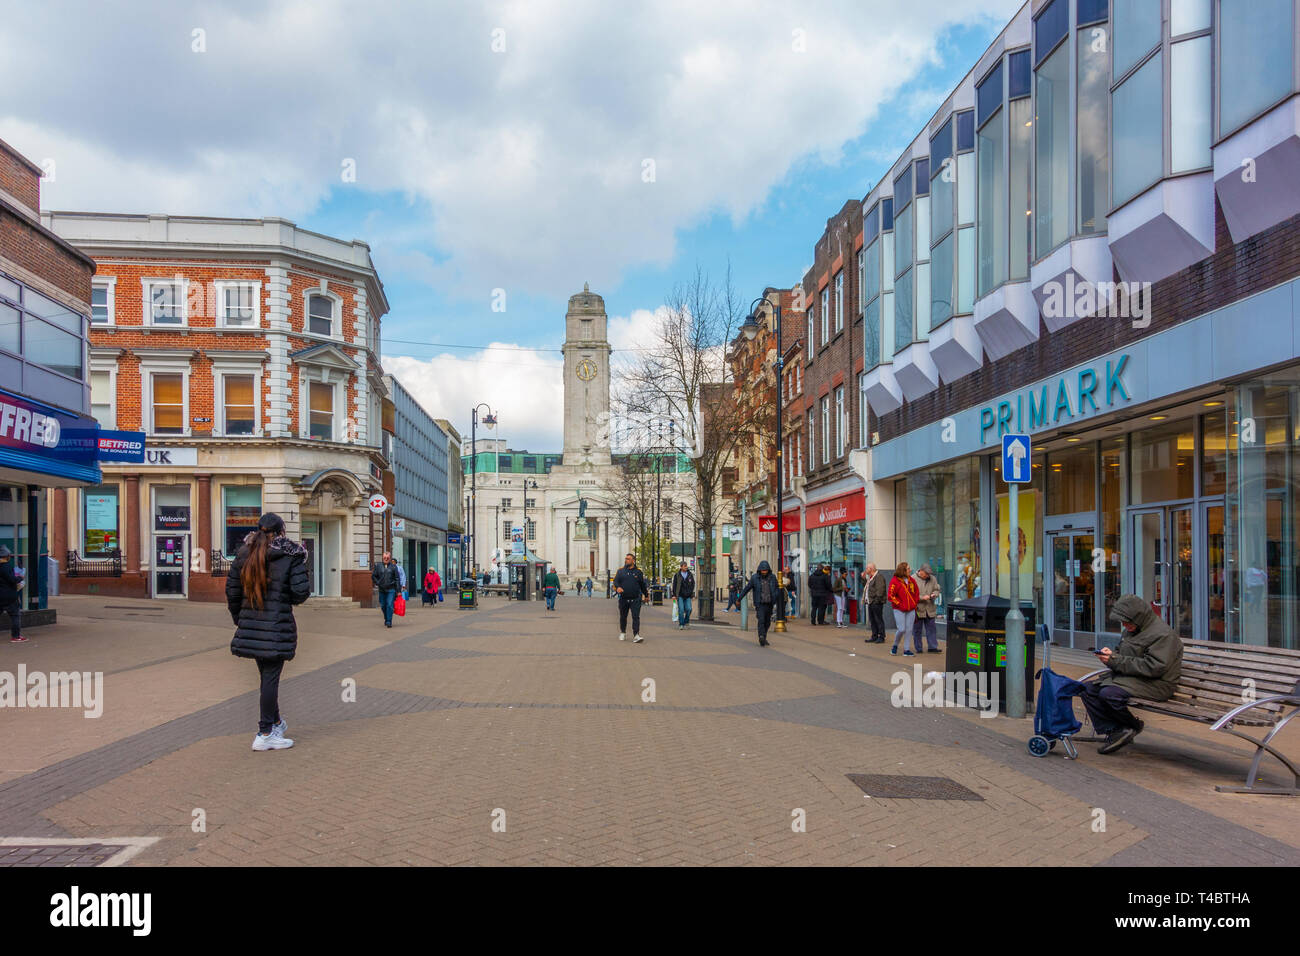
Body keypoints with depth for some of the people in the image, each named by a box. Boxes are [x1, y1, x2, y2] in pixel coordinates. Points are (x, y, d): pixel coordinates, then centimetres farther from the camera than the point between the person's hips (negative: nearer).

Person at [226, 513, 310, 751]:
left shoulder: (244, 553, 7)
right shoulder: (291, 555, -6)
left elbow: (231, 590, 8)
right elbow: (301, 592, -11)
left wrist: (239, 619, 20)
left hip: (250, 624, 5)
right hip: (277, 625, -5)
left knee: (266, 674, 19)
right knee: (271, 676, 1)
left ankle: (276, 722, 35)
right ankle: (265, 734, 4)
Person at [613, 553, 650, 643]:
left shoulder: (638, 571, 6)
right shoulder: (621, 571, 7)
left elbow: (643, 585, 14)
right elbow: (615, 580, -2)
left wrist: (646, 595, 21)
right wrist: (618, 587, -24)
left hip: (635, 599, -2)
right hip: (623, 599, 2)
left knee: (636, 617, -11)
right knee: (623, 617, 14)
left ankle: (636, 635, -15)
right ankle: (623, 633, 33)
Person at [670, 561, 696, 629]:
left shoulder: (690, 575, 5)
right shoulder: (677, 575, -2)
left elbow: (693, 584, 11)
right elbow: (674, 585, 0)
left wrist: (692, 594, 6)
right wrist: (674, 594, -4)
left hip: (687, 596, 2)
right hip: (680, 596, -2)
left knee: (688, 609, -8)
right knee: (681, 610, -7)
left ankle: (686, 622, 13)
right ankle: (681, 624, 2)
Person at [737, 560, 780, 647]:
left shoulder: (772, 577, 2)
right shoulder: (755, 578, -4)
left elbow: (777, 588, 9)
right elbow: (747, 588, 5)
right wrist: (739, 598, 10)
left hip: (769, 604, 3)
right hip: (760, 604, -3)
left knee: (767, 622, 11)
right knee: (761, 620, -17)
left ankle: (763, 638, 27)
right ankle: (761, 637, -24)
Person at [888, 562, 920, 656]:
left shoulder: (911, 580, 8)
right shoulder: (894, 581, -8)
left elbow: (916, 593, 18)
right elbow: (891, 596, -9)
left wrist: (915, 604, 9)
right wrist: (900, 605, -11)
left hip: (911, 610, 5)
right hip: (899, 610, -5)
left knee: (909, 630, 3)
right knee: (901, 629, -9)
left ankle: (906, 650, 11)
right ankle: (895, 646, 16)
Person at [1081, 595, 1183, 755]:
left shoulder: (1163, 634, -15)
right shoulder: (1131, 629, 13)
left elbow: (1153, 667, -23)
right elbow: (1123, 654, 25)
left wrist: (1116, 660, -23)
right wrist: (1111, 654, -2)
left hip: (1156, 684, -9)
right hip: (1130, 677, 10)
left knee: (1108, 693, -31)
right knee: (1087, 689, -7)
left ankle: (1134, 726, -3)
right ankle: (1114, 731, -10)